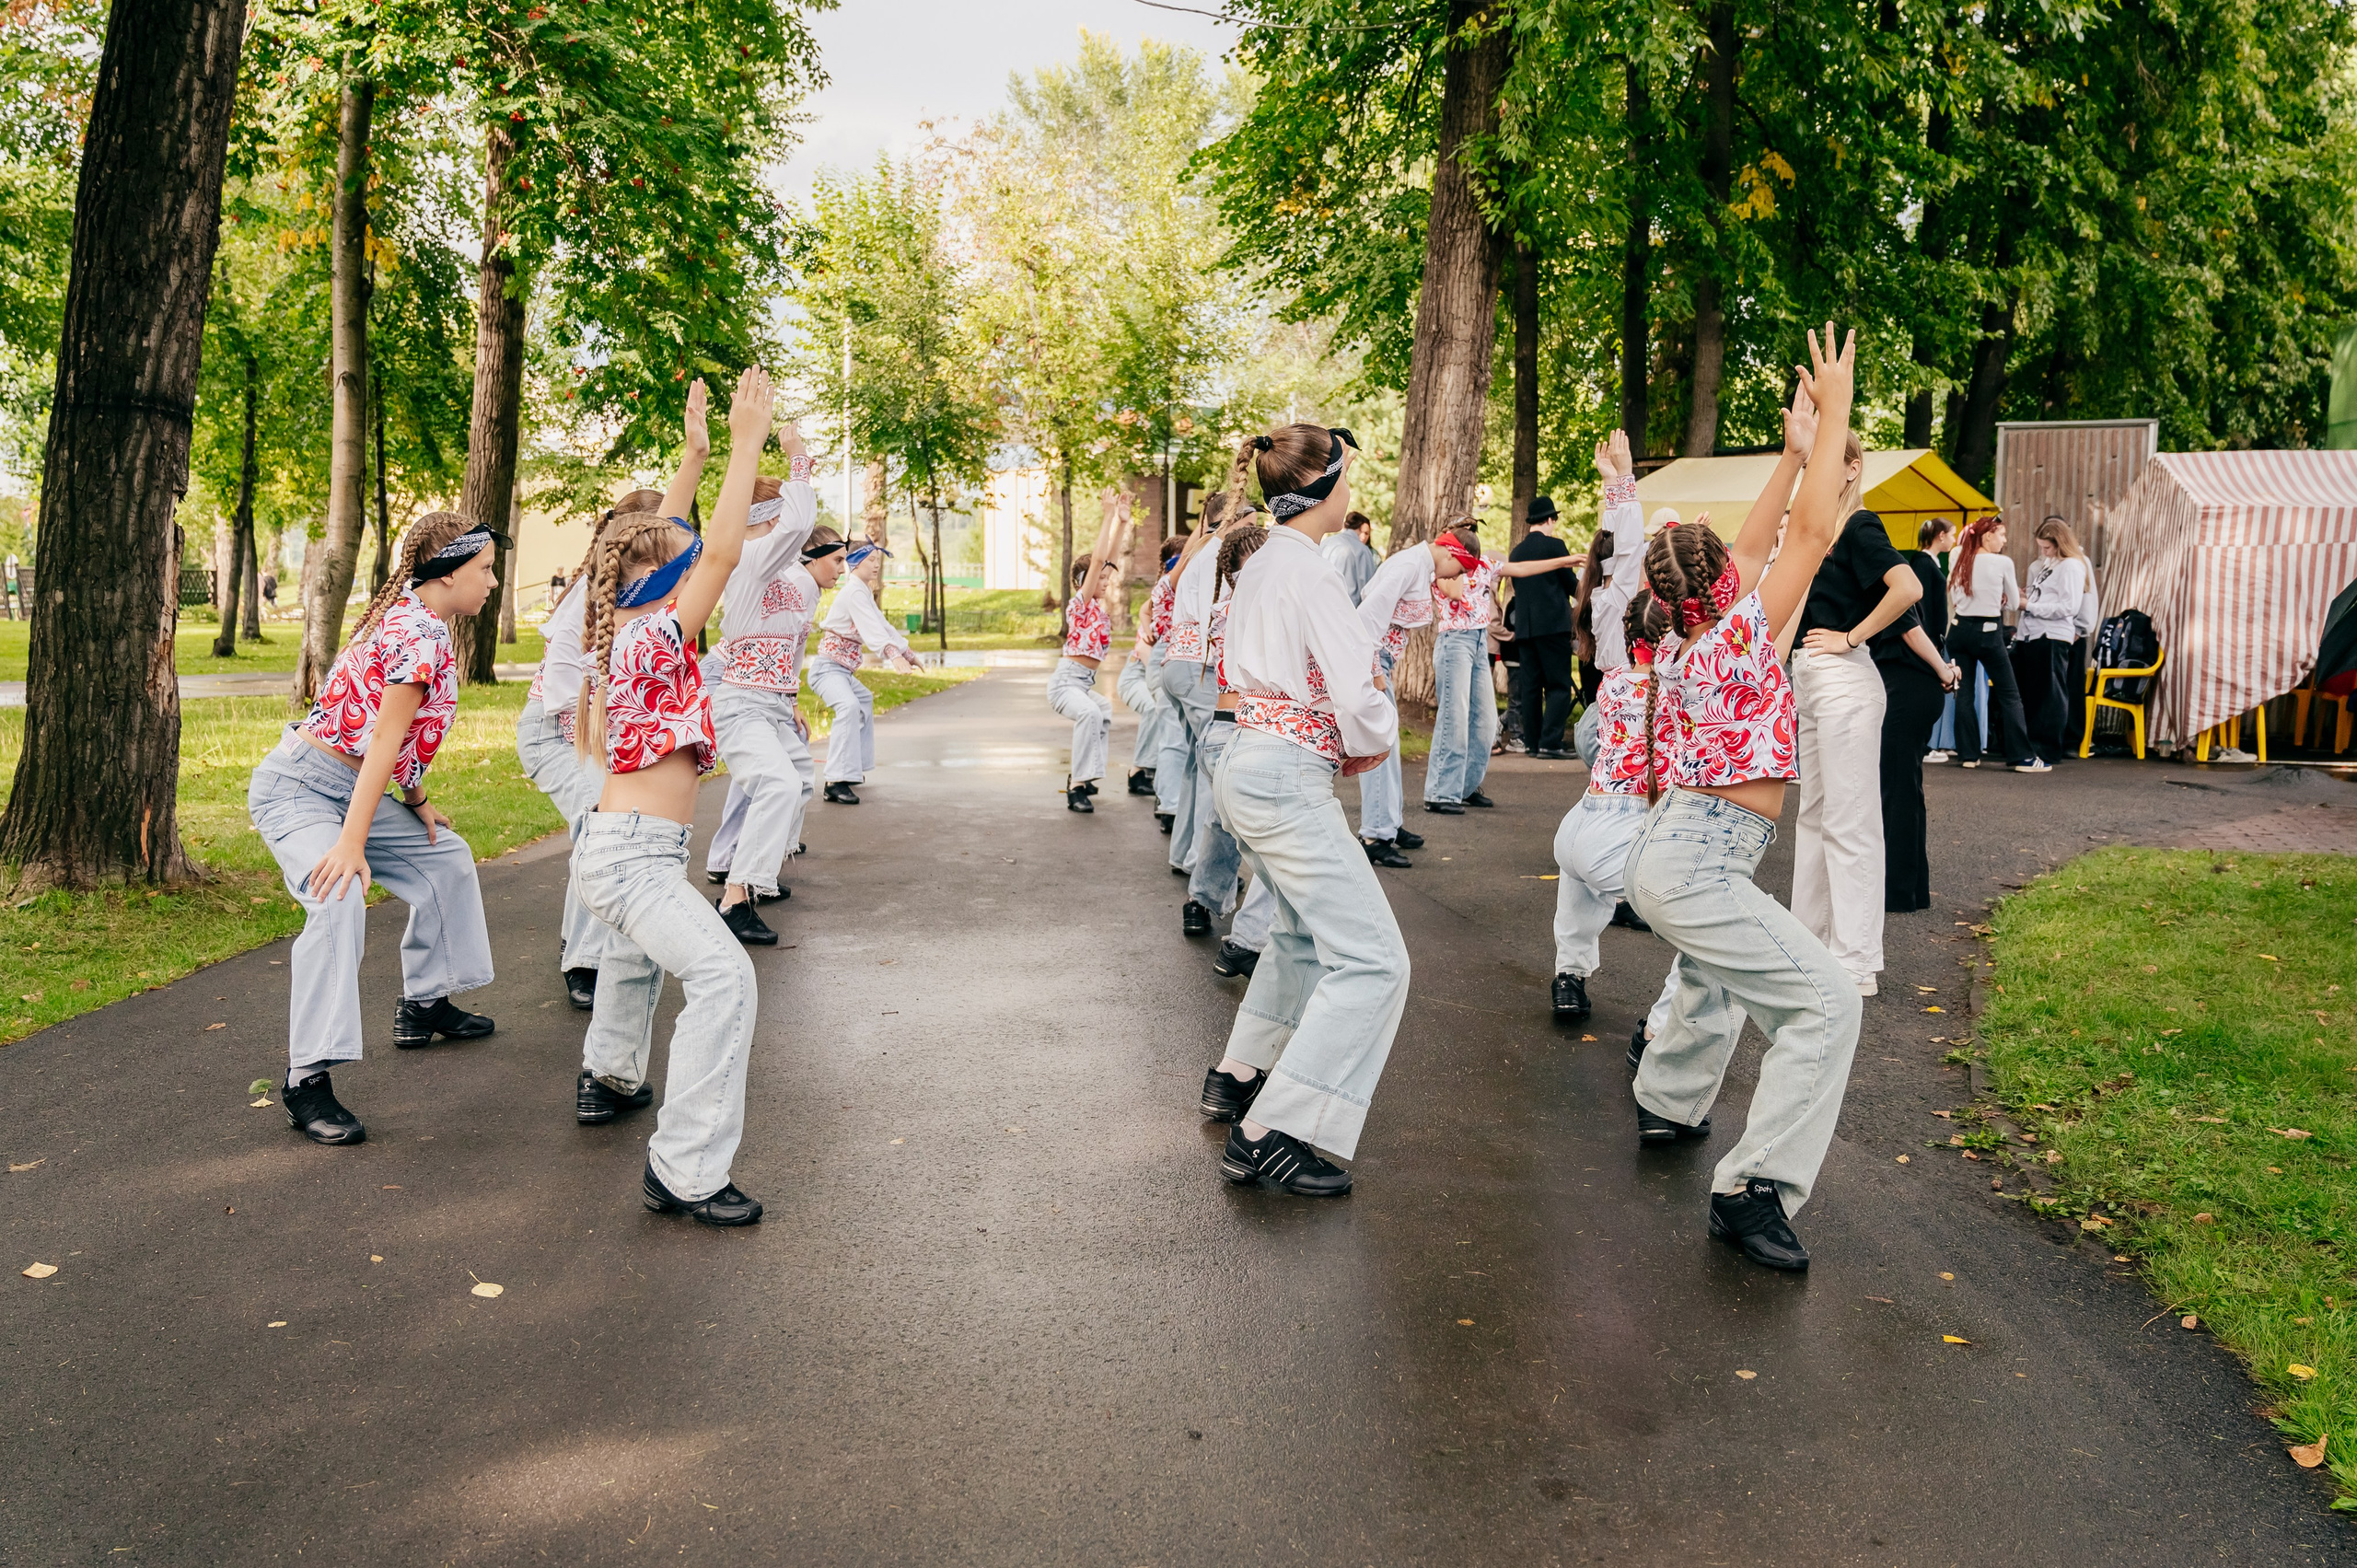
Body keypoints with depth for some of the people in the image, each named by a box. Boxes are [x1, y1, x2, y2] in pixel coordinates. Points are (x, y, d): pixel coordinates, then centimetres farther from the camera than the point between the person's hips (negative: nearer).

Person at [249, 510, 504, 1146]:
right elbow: (384, 741, -27)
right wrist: (352, 842, -29)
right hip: (296, 788, -11)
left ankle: (423, 1004, 28)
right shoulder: (419, 634, -21)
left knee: (445, 859, 18)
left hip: (352, 788, 11)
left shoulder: (416, 621, 9)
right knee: (339, 902, -30)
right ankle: (307, 1082, -29)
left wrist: (417, 799, 10)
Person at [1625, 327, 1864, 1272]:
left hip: (1667, 853, 10)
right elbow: (1813, 534, -14)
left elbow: (1754, 545, 18)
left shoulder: (1678, 647, 8)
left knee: (1715, 974, 34)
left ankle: (1669, 1105, 51)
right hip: (1697, 866, -10)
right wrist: (1834, 409, -7)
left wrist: (1792, 452, 18)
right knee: (1824, 1001, -12)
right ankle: (1755, 1190, -18)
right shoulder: (1741, 635, -14)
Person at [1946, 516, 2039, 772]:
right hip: (1988, 632, -5)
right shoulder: (2003, 563, -7)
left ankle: (1968, 754, 7)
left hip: (1960, 630, 5)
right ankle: (2022, 756, 1)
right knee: (2009, 694, 2)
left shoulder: (1960, 562, 6)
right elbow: (2014, 603, 4)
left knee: (1965, 693, 8)